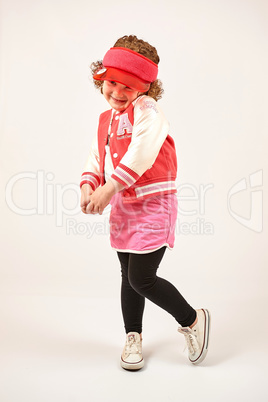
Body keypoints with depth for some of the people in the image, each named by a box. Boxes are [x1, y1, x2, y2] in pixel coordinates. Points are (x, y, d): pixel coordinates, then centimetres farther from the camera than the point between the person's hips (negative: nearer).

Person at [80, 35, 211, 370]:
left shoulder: (146, 109, -13)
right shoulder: (106, 119, 13)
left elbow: (143, 150, -30)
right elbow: (96, 158, 8)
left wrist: (110, 186, -34)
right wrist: (88, 186, -12)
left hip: (153, 204, -8)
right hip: (122, 207, 8)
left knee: (141, 279, -7)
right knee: (129, 277, 15)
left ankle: (193, 320, 16)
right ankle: (133, 337, 33)